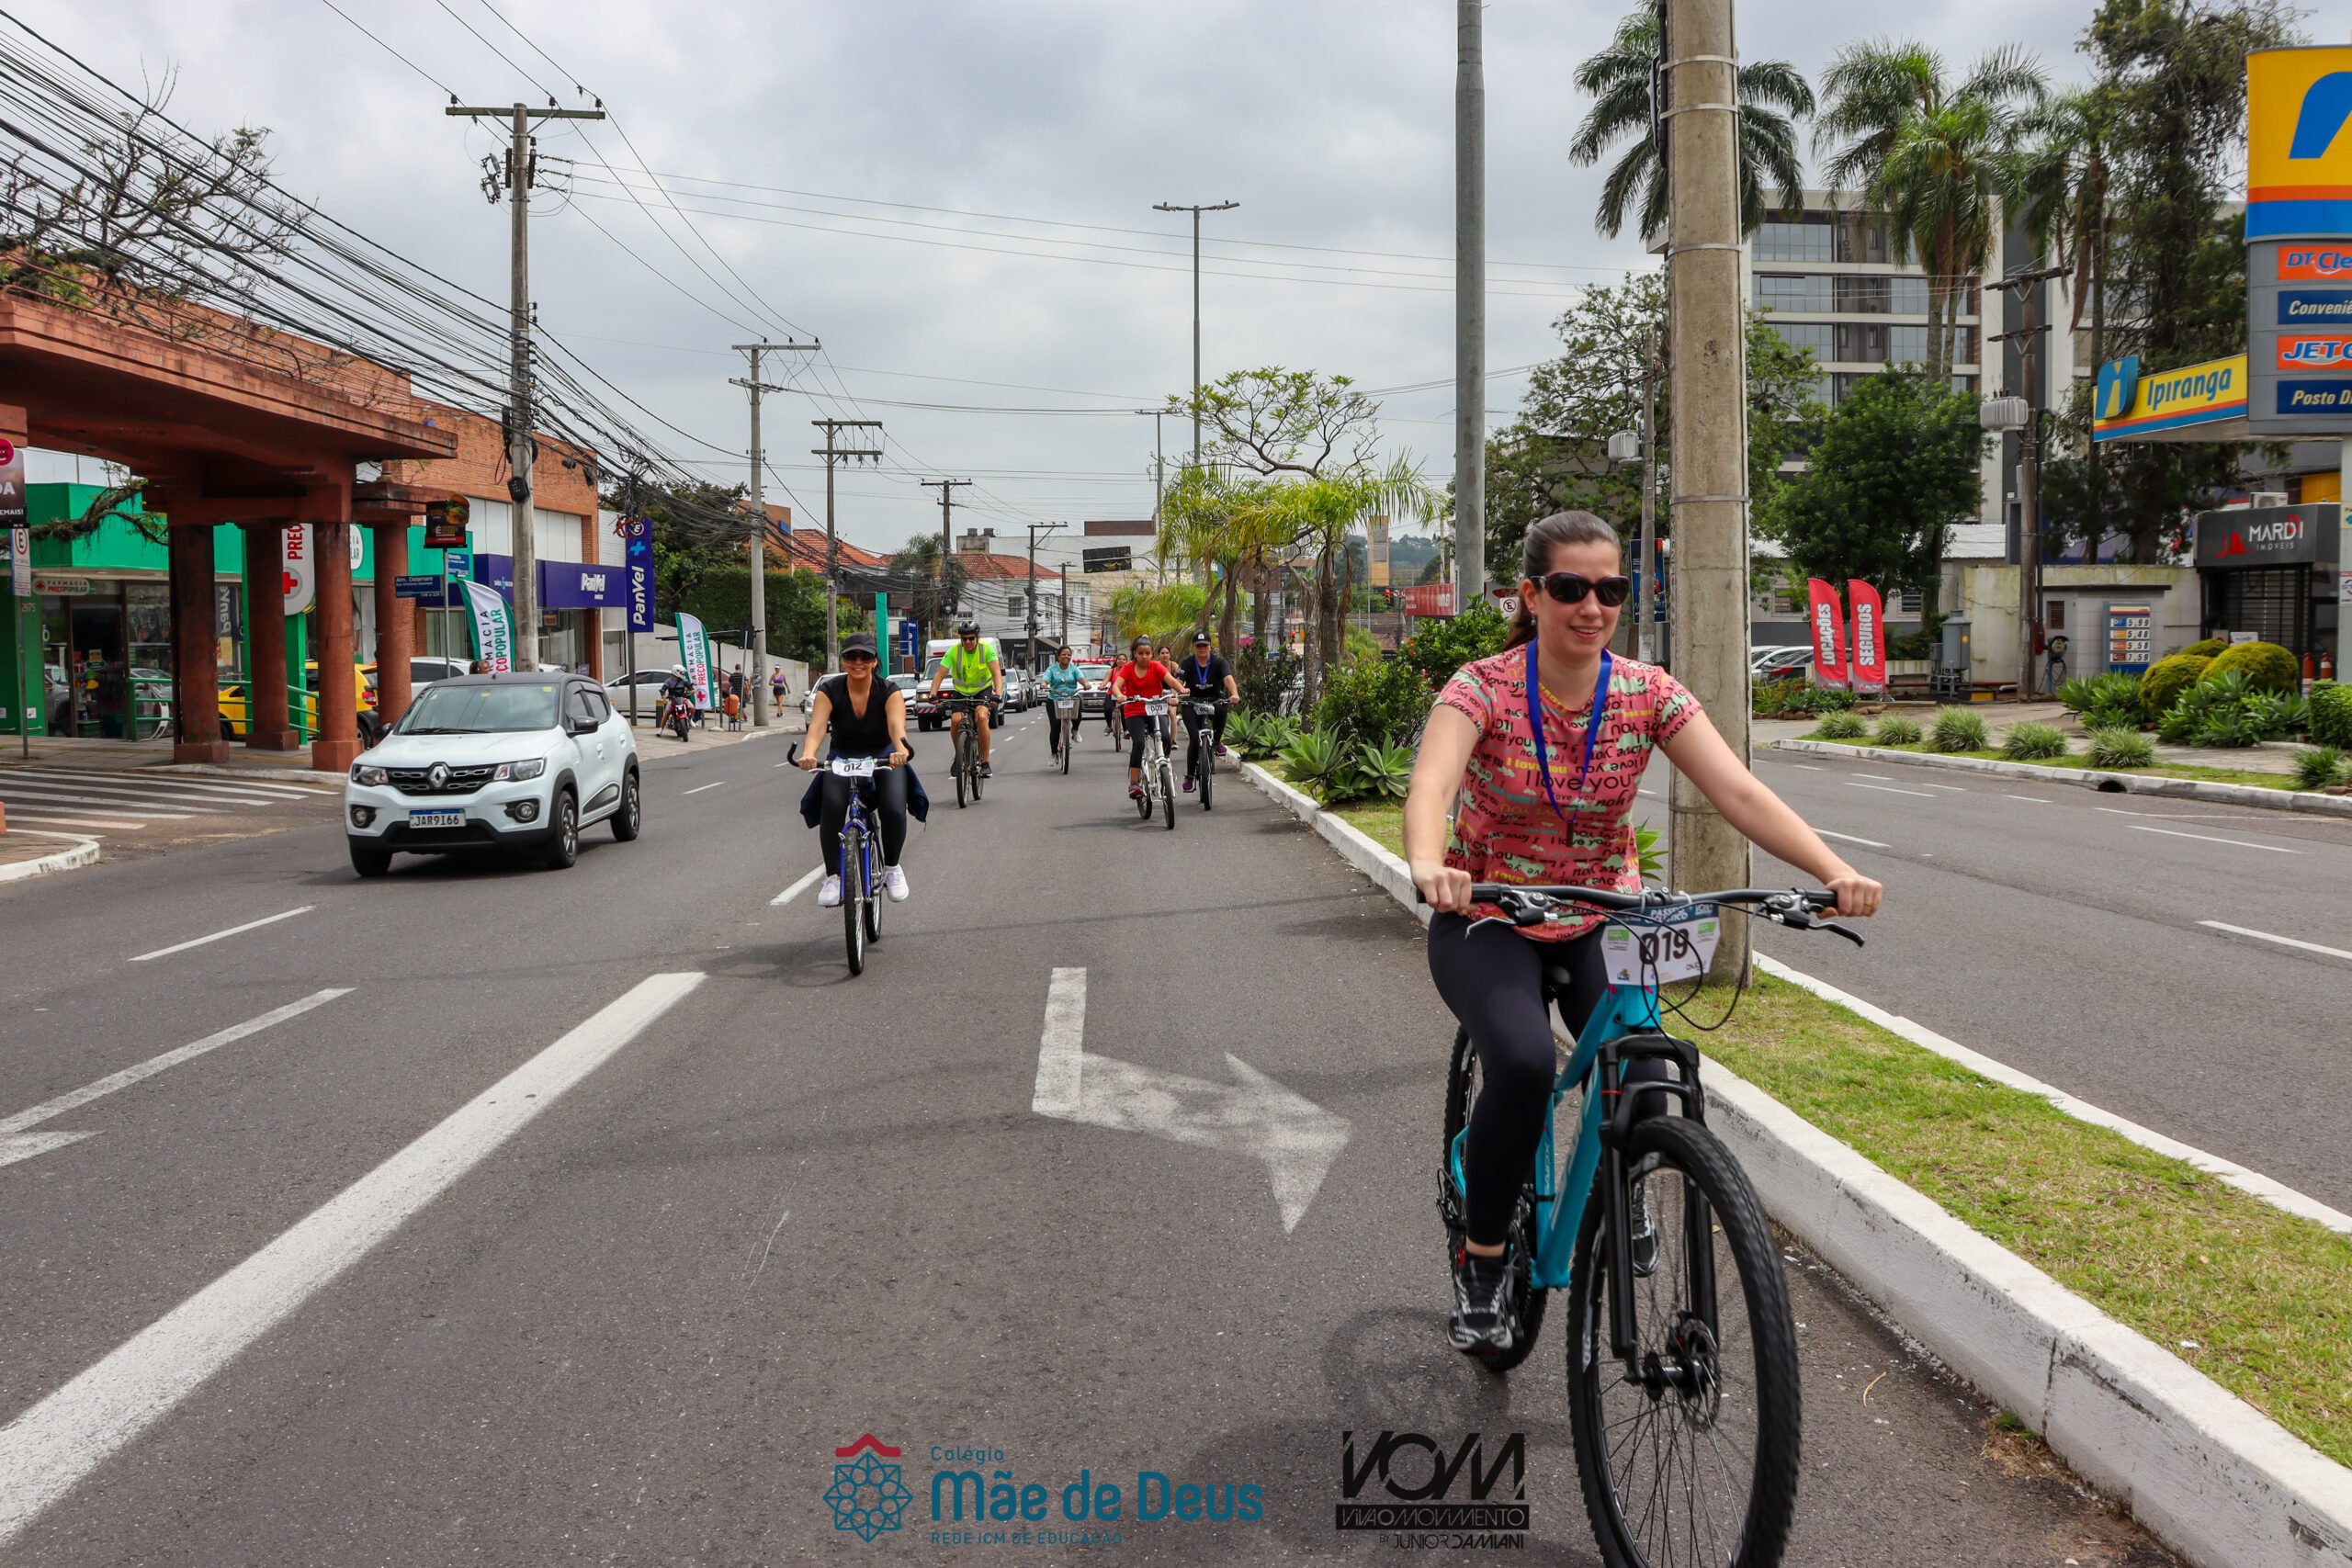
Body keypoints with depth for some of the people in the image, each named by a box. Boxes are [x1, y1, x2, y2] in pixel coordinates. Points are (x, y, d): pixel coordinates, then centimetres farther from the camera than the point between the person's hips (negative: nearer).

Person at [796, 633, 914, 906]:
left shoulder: (889, 692, -15)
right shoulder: (829, 691, -13)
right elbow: (816, 727, -29)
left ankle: (892, 867, 2)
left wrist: (901, 750, -56)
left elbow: (896, 725, -33)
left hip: (883, 758, 0)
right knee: (832, 805, -31)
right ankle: (833, 876, -18)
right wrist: (808, 755, -51)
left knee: (894, 810, -28)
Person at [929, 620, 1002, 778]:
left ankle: (985, 763, -20)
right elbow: (940, 674, -19)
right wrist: (933, 695, -34)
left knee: (981, 717, -29)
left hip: (983, 690, -2)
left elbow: (997, 672, -27)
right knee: (955, 720, -23)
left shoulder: (986, 649, -17)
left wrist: (998, 694, -44)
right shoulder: (954, 651, -15)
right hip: (961, 692, 2)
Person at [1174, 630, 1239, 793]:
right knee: (1194, 738, -16)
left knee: (1222, 709, -37)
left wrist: (1234, 694, -42)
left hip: (1215, 700, 0)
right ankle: (1189, 775, -2)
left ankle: (1217, 741, -11)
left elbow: (1228, 678, -22)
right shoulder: (1187, 664, -5)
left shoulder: (1219, 662, -7)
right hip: (1192, 704, 0)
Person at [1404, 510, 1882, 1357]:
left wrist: (1835, 870, -36)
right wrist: (1428, 865, -58)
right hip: (1488, 921, -2)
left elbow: (1739, 792, -20)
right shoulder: (1483, 688, -17)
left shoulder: (1647, 693, -9)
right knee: (1523, 1063, -31)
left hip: (1600, 922, 3)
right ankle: (1481, 1261, -6)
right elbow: (1431, 785, -36)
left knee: (1642, 1076, -21)